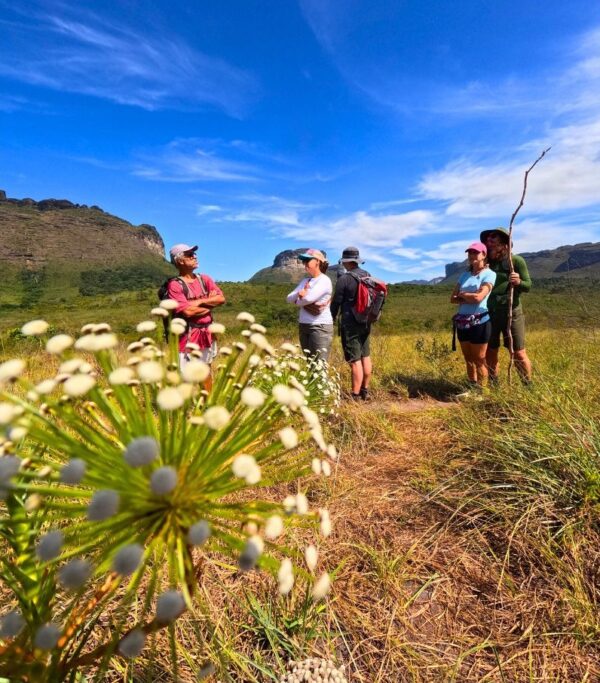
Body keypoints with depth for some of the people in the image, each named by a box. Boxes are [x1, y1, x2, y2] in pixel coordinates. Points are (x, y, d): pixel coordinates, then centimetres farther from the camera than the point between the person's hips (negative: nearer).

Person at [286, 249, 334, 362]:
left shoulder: (324, 280, -9)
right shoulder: (305, 280, 14)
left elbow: (309, 298, -22)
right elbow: (289, 298, 8)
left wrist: (298, 300, -1)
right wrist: (299, 294, -14)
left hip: (320, 327, -8)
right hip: (304, 327, 8)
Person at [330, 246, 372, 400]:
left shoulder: (344, 278, -14)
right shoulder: (368, 276, 6)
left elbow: (336, 302, -9)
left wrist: (331, 320, 6)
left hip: (350, 324, -7)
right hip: (365, 323, 7)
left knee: (355, 361, -5)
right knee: (365, 357, 15)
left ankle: (355, 396, 0)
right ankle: (365, 391, 26)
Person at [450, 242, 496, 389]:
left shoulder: (489, 274, -4)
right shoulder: (464, 275, 13)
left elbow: (479, 297, -17)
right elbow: (453, 298, 7)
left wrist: (462, 294, -1)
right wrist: (468, 299, -11)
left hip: (480, 322, -6)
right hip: (462, 322, 6)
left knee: (479, 360, 0)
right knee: (468, 359, 12)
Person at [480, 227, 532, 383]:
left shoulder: (516, 260, -3)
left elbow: (528, 286, -4)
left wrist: (518, 282, -25)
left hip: (511, 312, -3)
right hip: (489, 313, 4)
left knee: (518, 353, 1)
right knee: (490, 352, 11)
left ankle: (528, 386, 16)